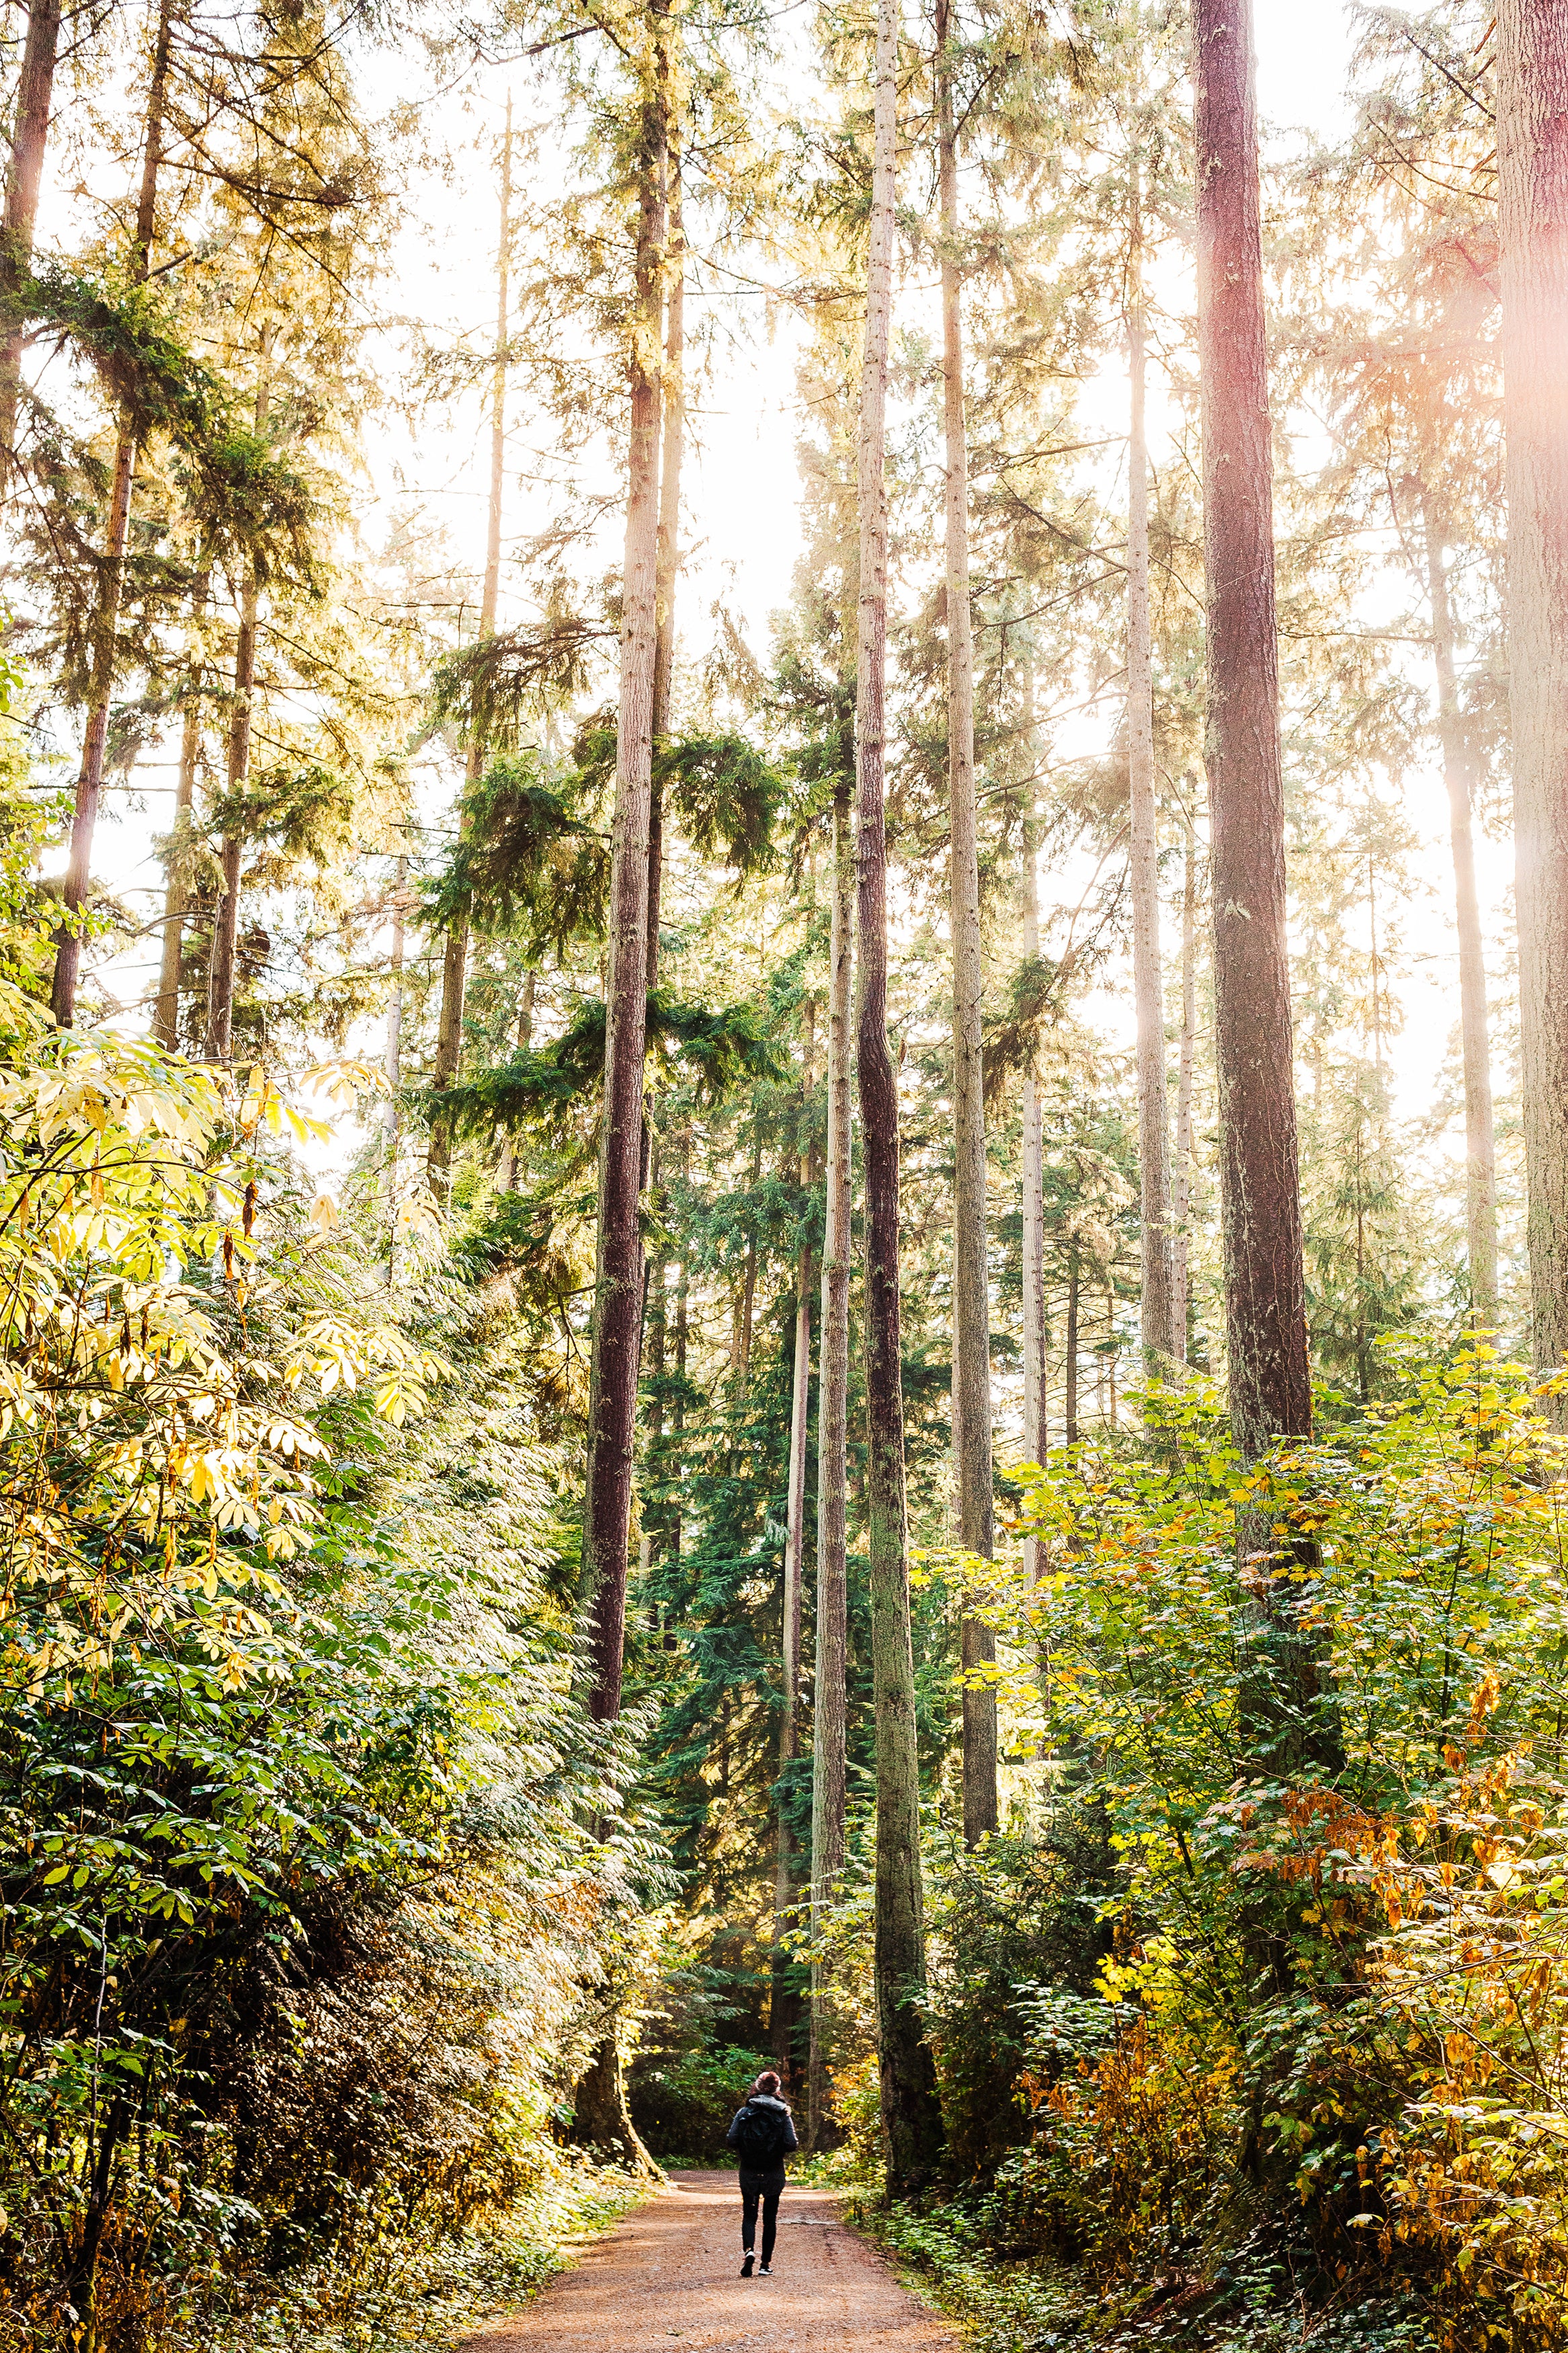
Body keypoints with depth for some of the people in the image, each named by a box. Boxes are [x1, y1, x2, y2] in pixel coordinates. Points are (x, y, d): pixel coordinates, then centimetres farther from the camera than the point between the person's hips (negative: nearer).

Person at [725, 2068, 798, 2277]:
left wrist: (742, 2153, 10)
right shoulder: (783, 2113, -5)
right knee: (770, 2218, 12)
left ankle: (748, 2250, -15)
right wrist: (788, 2148, 11)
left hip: (749, 2172, 0)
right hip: (774, 2173, 0)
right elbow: (791, 2143, -12)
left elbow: (731, 2139, -10)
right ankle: (766, 2264, 13)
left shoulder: (744, 2112, -5)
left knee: (749, 2215, 10)